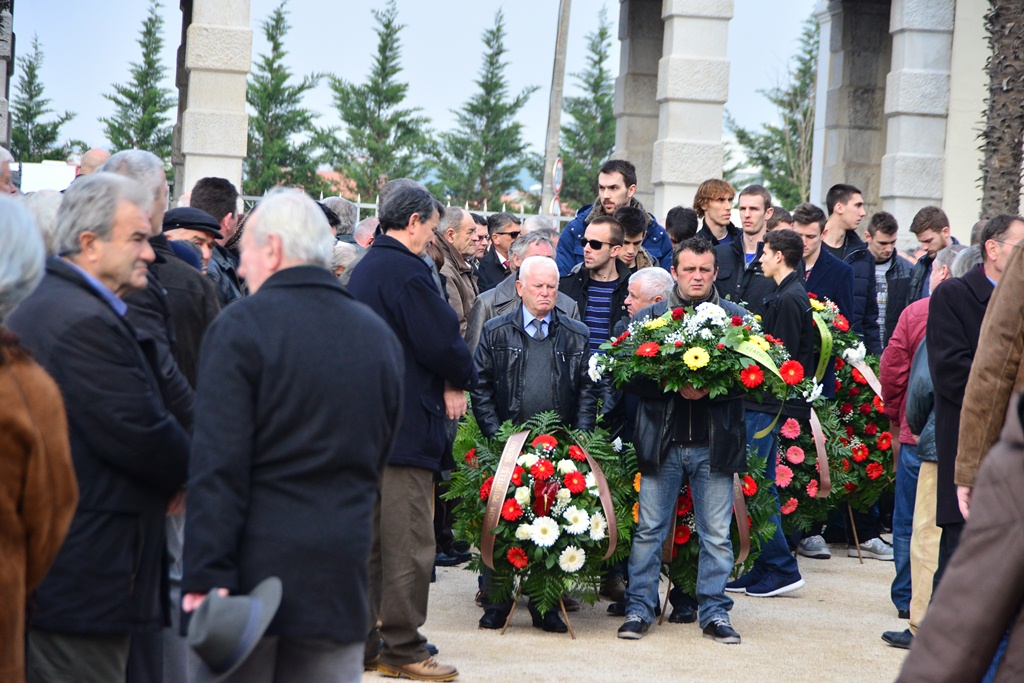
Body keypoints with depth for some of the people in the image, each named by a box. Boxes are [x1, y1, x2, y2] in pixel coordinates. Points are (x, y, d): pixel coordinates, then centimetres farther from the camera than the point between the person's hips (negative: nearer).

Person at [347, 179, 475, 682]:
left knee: (369, 539, 13)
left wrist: (448, 378, 8)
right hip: (406, 426, -10)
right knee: (409, 543, -4)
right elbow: (441, 344, -17)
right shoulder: (407, 272, -15)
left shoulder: (365, 269, 15)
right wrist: (459, 380, 3)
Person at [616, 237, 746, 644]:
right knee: (649, 530, 4)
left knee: (717, 534, 4)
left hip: (715, 443, 0)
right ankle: (639, 609, 14)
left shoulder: (736, 318, 5)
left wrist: (712, 386, -18)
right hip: (662, 442, 0)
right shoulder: (648, 318, 5)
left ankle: (714, 612, 14)